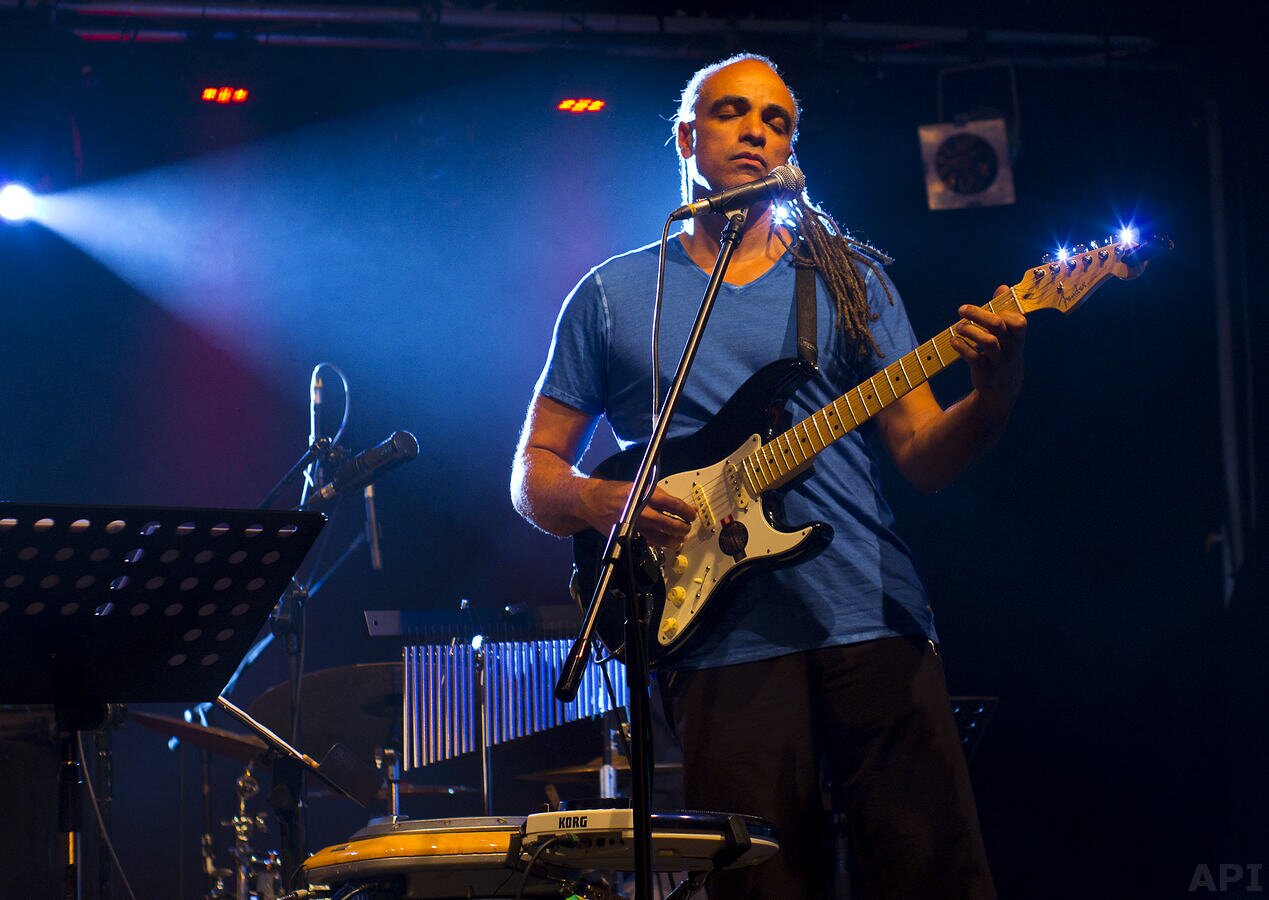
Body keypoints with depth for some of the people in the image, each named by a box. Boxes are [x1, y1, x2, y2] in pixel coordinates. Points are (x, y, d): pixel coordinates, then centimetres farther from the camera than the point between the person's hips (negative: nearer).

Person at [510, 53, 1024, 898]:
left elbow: (923, 456, 8)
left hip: (875, 618, 1)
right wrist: (601, 503, -9)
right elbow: (533, 471, 14)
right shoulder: (614, 296, 14)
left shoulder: (850, 279, 16)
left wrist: (993, 395, -14)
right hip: (722, 637, -1)